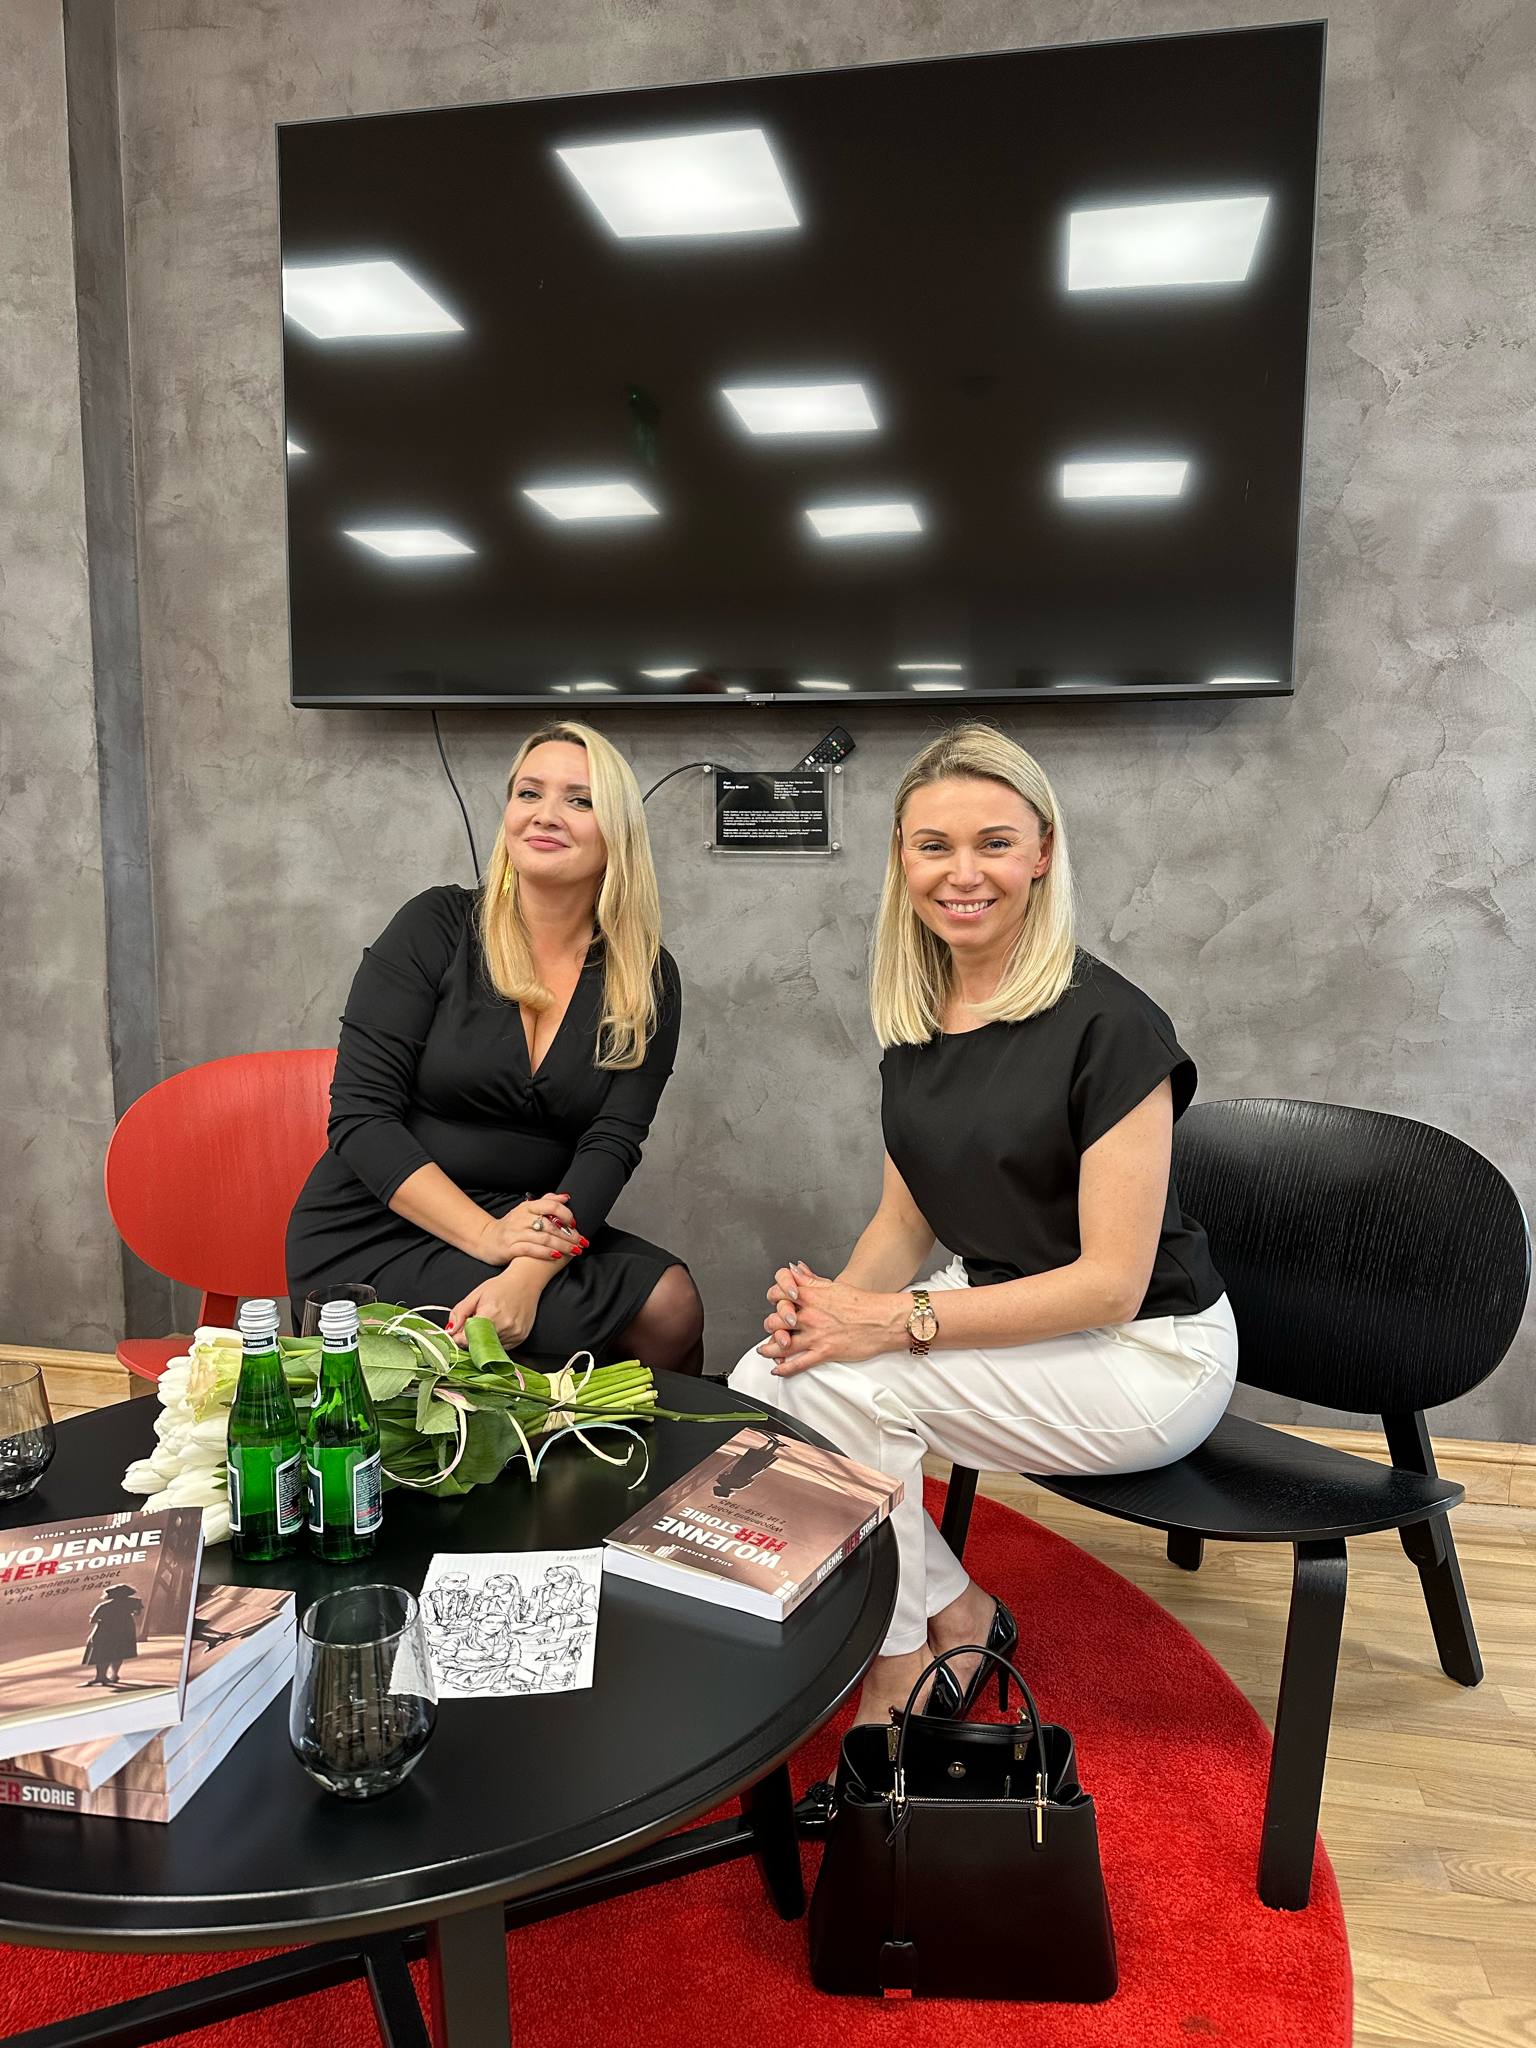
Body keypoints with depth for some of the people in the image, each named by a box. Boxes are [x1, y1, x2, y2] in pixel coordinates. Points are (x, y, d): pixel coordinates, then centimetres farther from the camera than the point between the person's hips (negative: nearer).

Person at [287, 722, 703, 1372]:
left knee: (671, 1300, -22)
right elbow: (359, 1116, -11)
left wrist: (528, 1273, -27)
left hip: (538, 1233, 4)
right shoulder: (437, 927, -6)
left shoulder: (647, 982, 1)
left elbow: (611, 1143, -10)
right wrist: (486, 1235, -23)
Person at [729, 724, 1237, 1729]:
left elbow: (1111, 1282, -20)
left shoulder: (1109, 1024, -20)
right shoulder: (914, 1016, 2)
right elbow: (905, 1220, 8)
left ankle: (902, 1670, -1)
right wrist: (831, 1300, -13)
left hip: (1143, 1353, -6)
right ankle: (955, 1613, 3)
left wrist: (898, 1320, -25)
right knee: (762, 1381, -16)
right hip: (996, 1309, 7)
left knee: (838, 1382, -25)